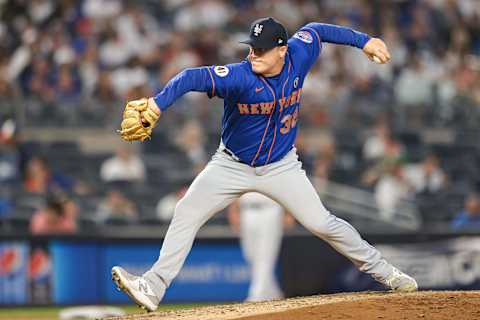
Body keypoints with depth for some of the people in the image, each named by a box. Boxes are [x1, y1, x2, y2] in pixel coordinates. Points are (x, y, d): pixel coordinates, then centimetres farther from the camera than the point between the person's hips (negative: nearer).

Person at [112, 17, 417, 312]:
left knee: (321, 223, -2)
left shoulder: (298, 56, -17)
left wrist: (364, 40, 7)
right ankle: (153, 288, -10)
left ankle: (383, 271, 15)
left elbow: (315, 30, 5)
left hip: (281, 166, 2)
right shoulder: (239, 76, -30)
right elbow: (192, 77, -43)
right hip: (232, 165, -1)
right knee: (186, 214, -12)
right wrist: (156, 105, -58)